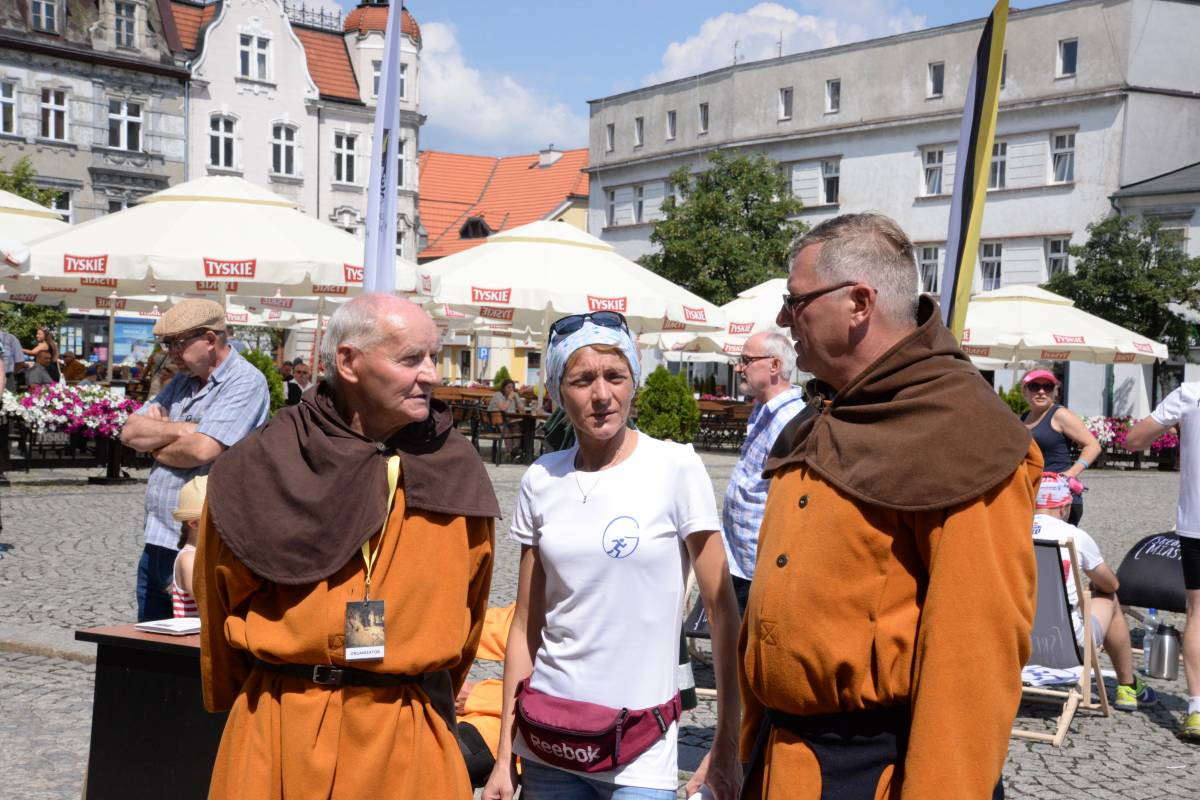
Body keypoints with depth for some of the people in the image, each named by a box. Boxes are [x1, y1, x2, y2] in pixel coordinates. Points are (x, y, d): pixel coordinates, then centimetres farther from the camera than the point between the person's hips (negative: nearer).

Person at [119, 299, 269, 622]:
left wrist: (156, 446, -3)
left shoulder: (245, 382, -12)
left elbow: (203, 449, -23)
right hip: (157, 544, 9)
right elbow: (130, 432, 8)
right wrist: (181, 429, -9)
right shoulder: (182, 382, 16)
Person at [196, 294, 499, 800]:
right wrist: (242, 705, 15)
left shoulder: (455, 470, 0)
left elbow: (468, 603, 9)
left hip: (408, 736, 1)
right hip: (280, 731, -1)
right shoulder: (263, 465, -5)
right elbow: (222, 599, 7)